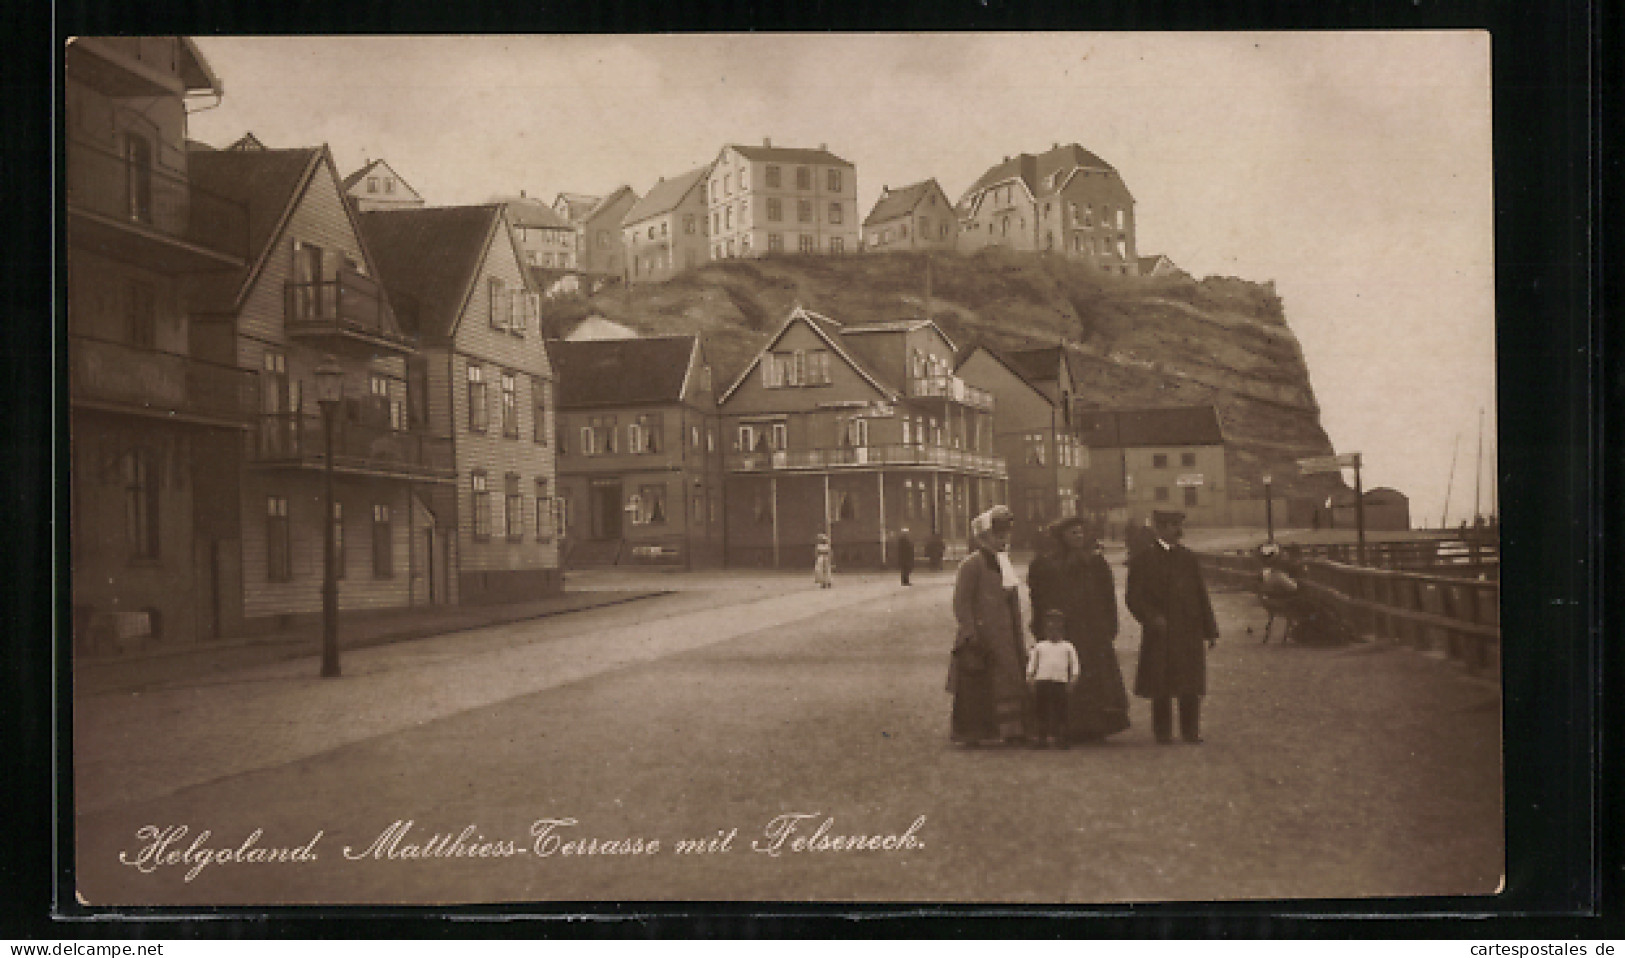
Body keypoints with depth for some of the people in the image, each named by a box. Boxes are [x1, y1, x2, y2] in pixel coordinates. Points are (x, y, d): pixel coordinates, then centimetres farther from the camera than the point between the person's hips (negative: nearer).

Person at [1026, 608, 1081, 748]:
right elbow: (1032, 662, 12)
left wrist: (1074, 677, -4)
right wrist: (1030, 676, 0)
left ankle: (1061, 738, 2)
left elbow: (1074, 663, 8)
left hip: (1060, 681, -1)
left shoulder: (1067, 647, 12)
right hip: (1042, 680, 1)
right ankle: (1042, 737, 7)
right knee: (1042, 711, 1)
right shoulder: (1039, 646, 14)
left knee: (1060, 712, -2)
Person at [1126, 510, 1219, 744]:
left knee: (1191, 686, 4)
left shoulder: (1188, 558, 12)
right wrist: (1152, 618, -19)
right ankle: (1163, 732, 12)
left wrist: (1210, 630, 9)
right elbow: (1134, 598, -4)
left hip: (1190, 633, 3)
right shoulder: (1143, 559, -1)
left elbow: (1201, 596, 14)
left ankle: (1191, 731, 13)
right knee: (1161, 687, 2)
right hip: (1160, 633, -3)